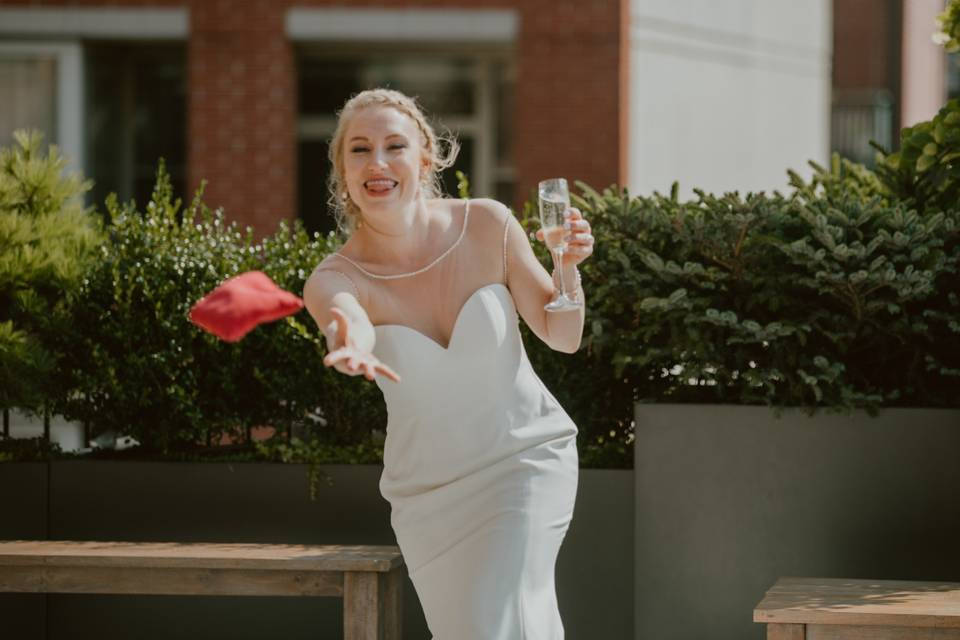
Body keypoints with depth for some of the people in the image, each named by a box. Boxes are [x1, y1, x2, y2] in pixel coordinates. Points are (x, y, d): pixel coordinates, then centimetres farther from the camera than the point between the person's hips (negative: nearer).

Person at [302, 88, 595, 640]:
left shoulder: (487, 226, -13)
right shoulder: (334, 279, -16)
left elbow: (563, 337, -1)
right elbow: (348, 319, -42)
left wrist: (567, 268, -21)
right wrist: (352, 346, -66)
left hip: (525, 457, -2)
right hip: (428, 489, 2)